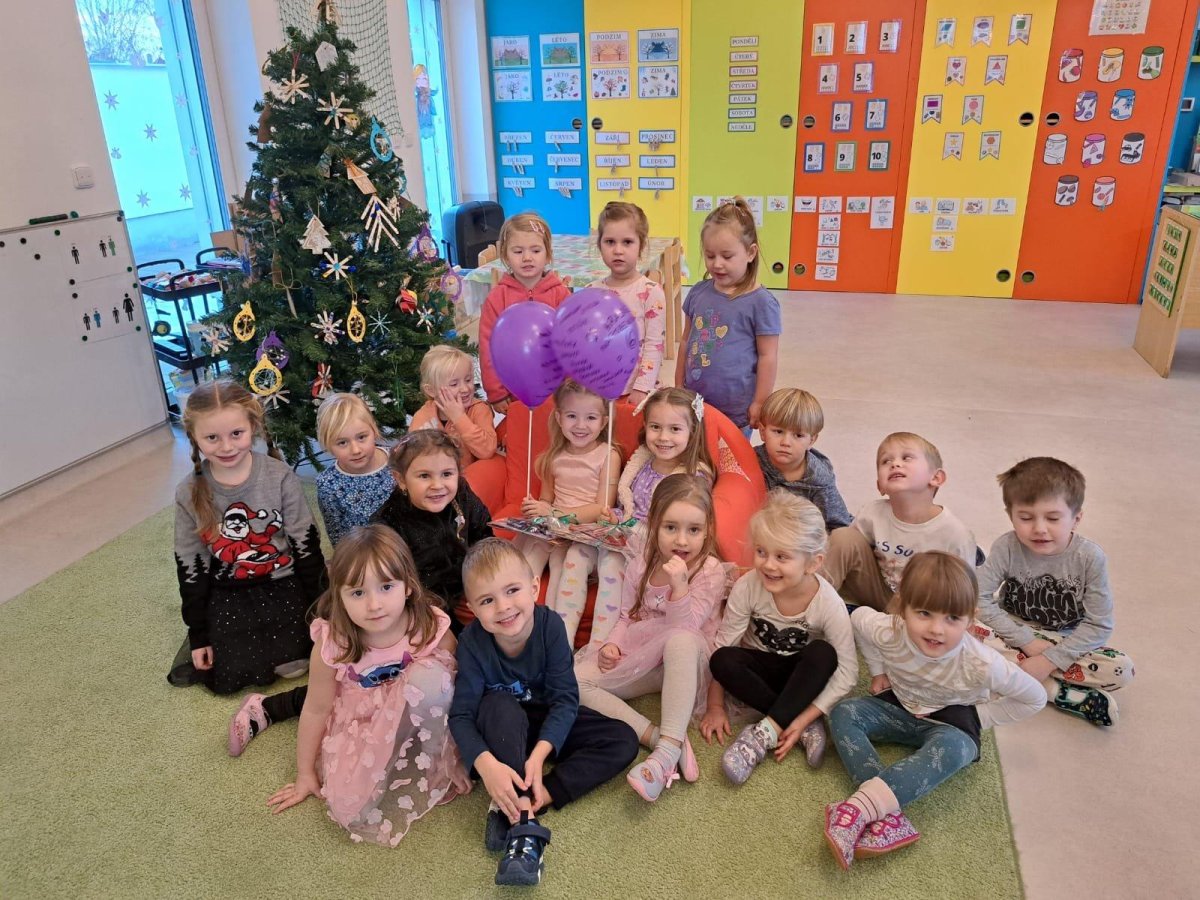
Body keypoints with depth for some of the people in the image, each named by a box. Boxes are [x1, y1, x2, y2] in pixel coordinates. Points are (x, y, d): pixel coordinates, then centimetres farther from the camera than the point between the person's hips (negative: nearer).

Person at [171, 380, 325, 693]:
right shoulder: (189, 494, -10)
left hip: (282, 586, -1)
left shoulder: (280, 476, -15)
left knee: (295, 662, -14)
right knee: (229, 677, -8)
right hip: (227, 596, 1)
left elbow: (305, 544, -8)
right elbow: (190, 566, -1)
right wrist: (198, 636, 0)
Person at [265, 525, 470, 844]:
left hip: (419, 724, 0)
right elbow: (317, 710, -7)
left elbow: (459, 685, -8)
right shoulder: (332, 643, -20)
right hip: (358, 726, 0)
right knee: (348, 804, -23)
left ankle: (424, 771, -11)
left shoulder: (432, 629, -22)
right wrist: (305, 774, 3)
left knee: (429, 673, -31)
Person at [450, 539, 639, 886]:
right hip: (501, 729, -2)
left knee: (624, 741, -15)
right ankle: (523, 820, -37)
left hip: (547, 723, 2)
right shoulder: (473, 642, -25)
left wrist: (539, 754, -37)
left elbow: (566, 698, -23)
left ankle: (527, 800, -25)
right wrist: (486, 764, -43)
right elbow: (461, 715, -26)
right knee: (499, 705, -36)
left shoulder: (550, 625, -24)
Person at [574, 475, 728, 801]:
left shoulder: (710, 570, -14)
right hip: (641, 662, 5)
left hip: (684, 663, -4)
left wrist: (679, 585, -37)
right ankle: (655, 736, -29)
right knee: (574, 680, -17)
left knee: (680, 640, -41)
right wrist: (613, 644, -9)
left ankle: (669, 748, -41)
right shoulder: (640, 566, -1)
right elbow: (628, 616, 10)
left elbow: (683, 628, -23)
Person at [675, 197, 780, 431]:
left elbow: (768, 356, -8)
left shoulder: (760, 302, -11)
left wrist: (759, 404, -7)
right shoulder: (698, 293, 4)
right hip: (693, 403, 5)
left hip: (735, 411, -5)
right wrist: (678, 388, 15)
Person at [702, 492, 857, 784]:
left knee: (823, 654, -33)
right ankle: (804, 726, -23)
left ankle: (765, 733, -30)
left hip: (804, 674, -1)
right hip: (761, 668, 1)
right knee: (722, 660, -30)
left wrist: (803, 717, -27)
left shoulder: (829, 604, -25)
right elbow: (722, 645, -16)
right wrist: (715, 706, -15)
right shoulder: (748, 587, -25)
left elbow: (846, 671, -21)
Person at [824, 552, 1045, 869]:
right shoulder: (888, 632, -26)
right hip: (900, 709, 4)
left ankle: (861, 806, -48)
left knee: (951, 748, -38)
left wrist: (979, 716, -12)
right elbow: (858, 616, -1)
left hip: (951, 725, -3)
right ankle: (886, 815, -35)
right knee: (843, 713, -21)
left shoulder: (981, 664, -31)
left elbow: (1035, 698, -14)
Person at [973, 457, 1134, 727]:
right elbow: (980, 599, -17)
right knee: (966, 630, -31)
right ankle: (1063, 694, -24)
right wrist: (1027, 641, -20)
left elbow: (1098, 625, -15)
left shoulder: (1089, 556, -18)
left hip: (1066, 643, 0)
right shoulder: (1007, 548, -19)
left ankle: (1015, 670, -21)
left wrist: (1049, 660, -22)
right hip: (1016, 635, 0)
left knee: (1122, 669, -24)